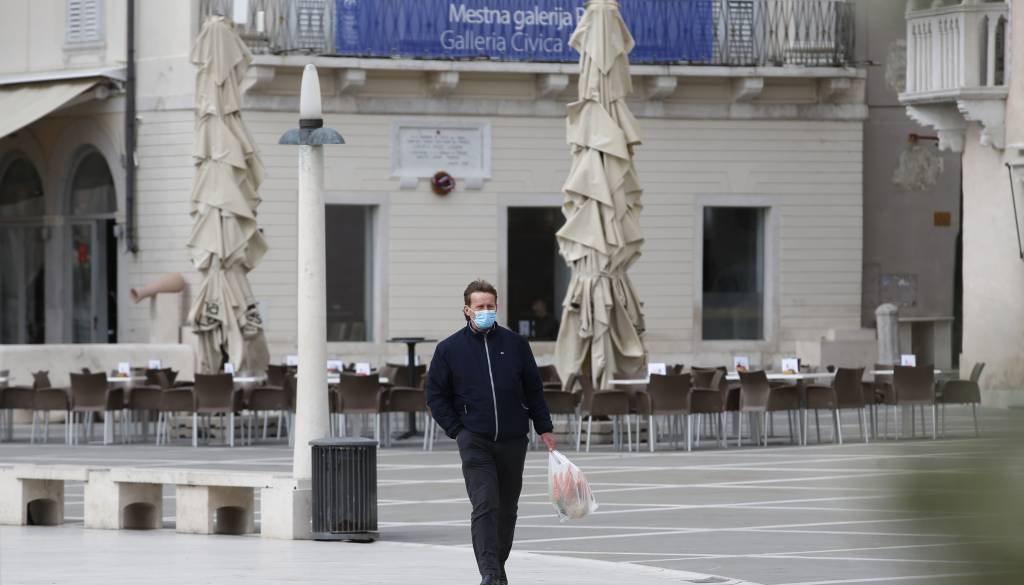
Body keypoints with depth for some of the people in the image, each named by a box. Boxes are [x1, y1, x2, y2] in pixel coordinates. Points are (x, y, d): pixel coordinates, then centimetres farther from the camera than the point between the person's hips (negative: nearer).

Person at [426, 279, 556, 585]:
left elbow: (533, 389, 12)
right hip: (475, 442, -3)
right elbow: (436, 394, 7)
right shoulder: (449, 349, 1)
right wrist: (457, 430, -1)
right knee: (485, 506, -15)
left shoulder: (515, 344, 5)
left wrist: (544, 428, 10)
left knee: (507, 508, 11)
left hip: (513, 441, 3)